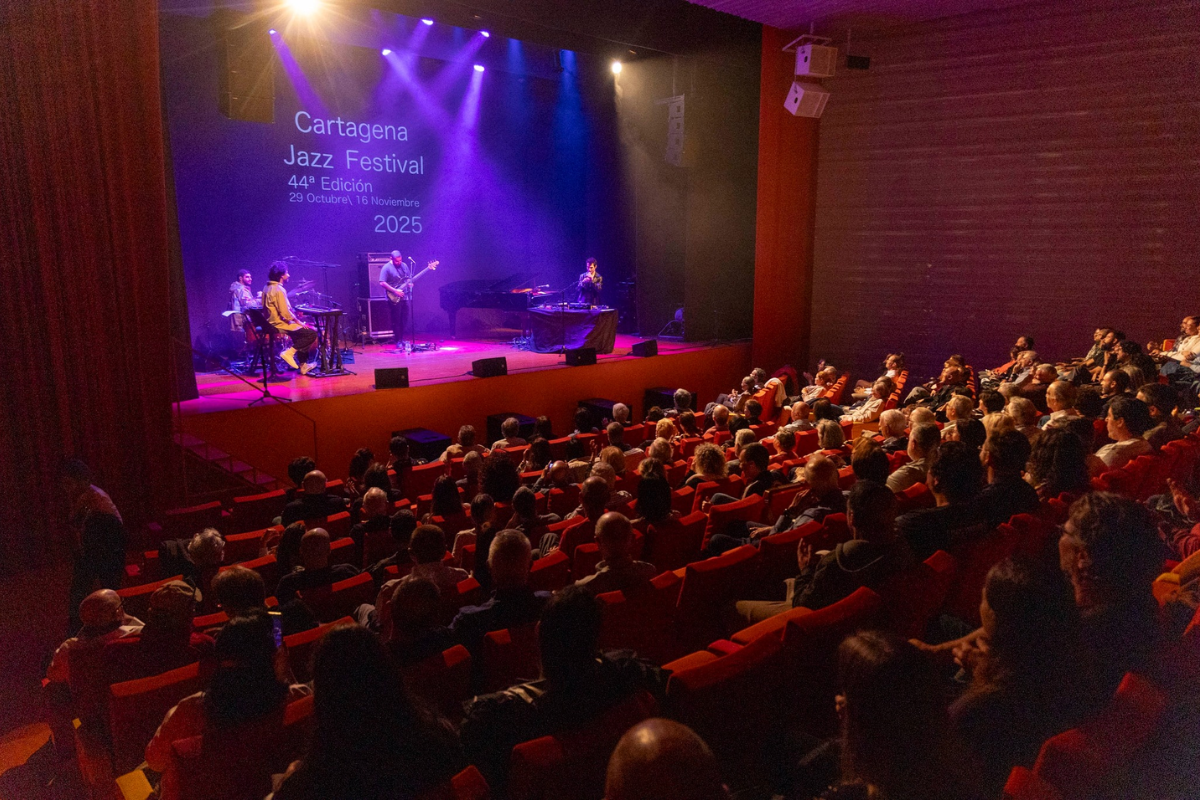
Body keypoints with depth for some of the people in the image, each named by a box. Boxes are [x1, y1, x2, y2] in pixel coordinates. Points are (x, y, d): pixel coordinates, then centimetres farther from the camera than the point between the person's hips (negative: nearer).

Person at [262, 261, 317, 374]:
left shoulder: (268, 288, 11)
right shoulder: (279, 290, -19)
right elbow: (285, 313, -24)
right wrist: (298, 322, -10)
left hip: (272, 323, 10)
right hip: (280, 324, -10)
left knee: (302, 332, 24)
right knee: (312, 334, -11)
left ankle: (303, 365, 22)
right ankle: (289, 352, -11)